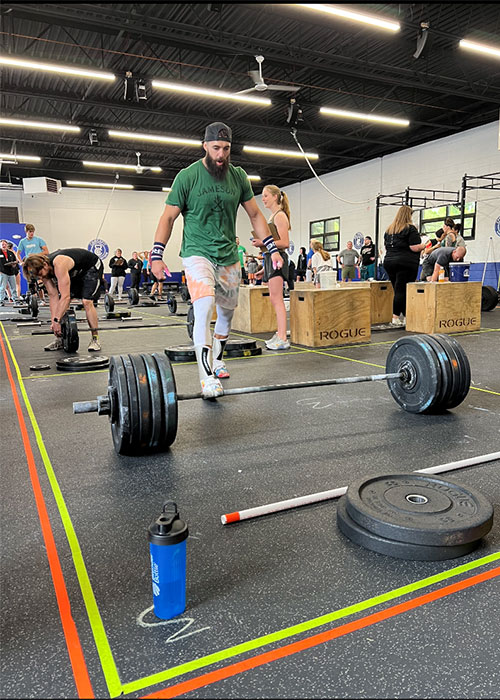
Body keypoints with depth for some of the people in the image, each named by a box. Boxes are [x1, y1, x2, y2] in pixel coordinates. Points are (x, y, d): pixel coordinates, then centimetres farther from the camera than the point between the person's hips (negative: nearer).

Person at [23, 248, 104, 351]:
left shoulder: (59, 265, -39)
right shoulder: (44, 270, -15)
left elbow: (66, 296, -41)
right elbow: (53, 296, -11)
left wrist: (57, 320, -40)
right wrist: (54, 321, -18)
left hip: (92, 267, -8)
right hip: (75, 273, 8)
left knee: (86, 302, -23)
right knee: (61, 303, -4)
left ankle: (95, 339, -13)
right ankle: (59, 339, 3)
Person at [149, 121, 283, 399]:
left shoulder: (238, 176, 4)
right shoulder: (187, 177, -7)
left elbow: (255, 215, 12)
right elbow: (168, 217, -4)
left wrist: (273, 248, 6)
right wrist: (156, 255, -13)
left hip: (228, 256, 5)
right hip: (197, 253, -5)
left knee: (227, 312, 15)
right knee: (204, 308, -25)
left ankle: (217, 358, 38)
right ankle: (207, 376, -23)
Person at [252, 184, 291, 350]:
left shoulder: (280, 216, -8)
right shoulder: (272, 217, 21)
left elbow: (285, 243, -16)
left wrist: (263, 242, -22)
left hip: (277, 259, -10)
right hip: (270, 259, 10)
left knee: (276, 299, -13)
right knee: (275, 300, 11)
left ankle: (282, 339, -14)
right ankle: (279, 335, 17)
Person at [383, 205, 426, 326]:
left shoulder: (389, 229, 14)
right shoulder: (410, 228, -6)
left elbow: (386, 247, 20)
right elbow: (415, 248, -12)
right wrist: (424, 245, 6)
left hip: (389, 262, 7)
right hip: (406, 264, -6)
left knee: (397, 290, 9)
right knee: (402, 291, -4)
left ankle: (404, 316, 14)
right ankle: (395, 317, -5)